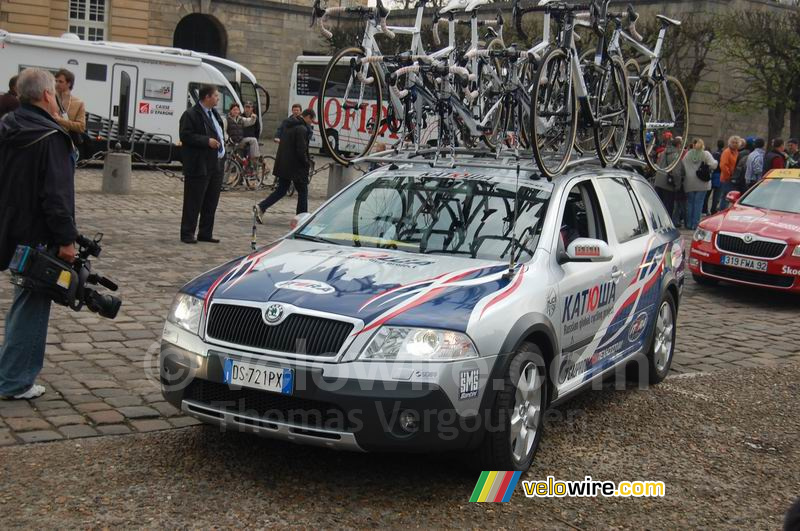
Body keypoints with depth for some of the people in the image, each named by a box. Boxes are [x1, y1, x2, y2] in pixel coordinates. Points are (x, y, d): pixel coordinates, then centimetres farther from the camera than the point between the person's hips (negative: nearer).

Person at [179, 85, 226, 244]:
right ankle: (187, 234, 5)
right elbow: (185, 136, -18)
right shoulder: (191, 115, -10)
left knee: (211, 202, 12)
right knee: (193, 202, -2)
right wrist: (207, 141, -22)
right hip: (199, 166, -8)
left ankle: (206, 233, 20)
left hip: (216, 165, 8)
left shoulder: (215, 113, 16)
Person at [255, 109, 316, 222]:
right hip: (296, 167, -8)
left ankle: (261, 207, 0)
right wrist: (307, 163, -6)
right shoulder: (302, 129, -16)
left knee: (281, 190, 14)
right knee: (302, 191, 6)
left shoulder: (288, 126, 13)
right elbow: (301, 150, -22)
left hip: (282, 165, 8)